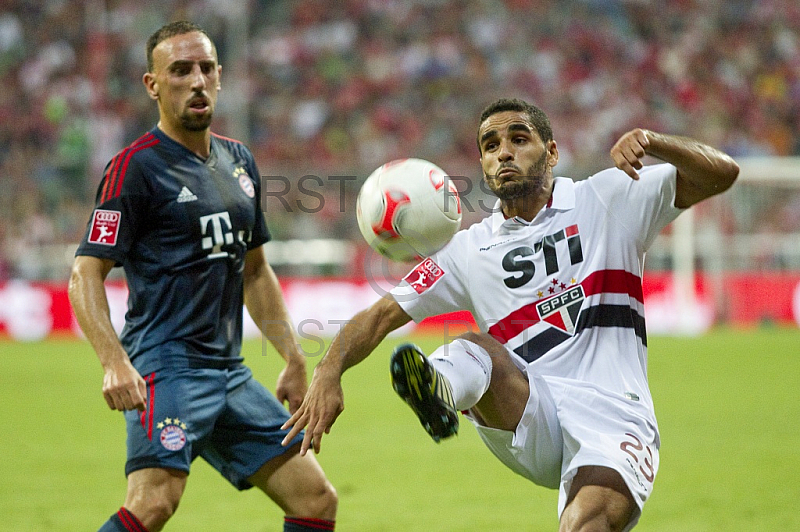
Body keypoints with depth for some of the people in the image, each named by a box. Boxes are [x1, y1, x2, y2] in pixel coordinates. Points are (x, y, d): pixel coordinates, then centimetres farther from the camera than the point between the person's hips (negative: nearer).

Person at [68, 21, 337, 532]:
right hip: (165, 366, -8)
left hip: (230, 370, 8)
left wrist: (295, 360, 20)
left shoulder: (239, 160, 15)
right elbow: (86, 274, -12)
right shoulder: (136, 166, -8)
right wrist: (115, 363, -26)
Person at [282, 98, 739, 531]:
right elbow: (382, 315, 12)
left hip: (612, 415, -2)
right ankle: (440, 392, -62)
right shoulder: (469, 251, 17)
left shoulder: (607, 200, 12)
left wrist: (650, 142, -13)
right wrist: (329, 372, -7)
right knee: (477, 349, -29)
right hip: (529, 425, 2)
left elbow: (720, 174, 6)